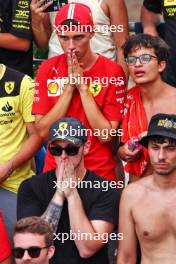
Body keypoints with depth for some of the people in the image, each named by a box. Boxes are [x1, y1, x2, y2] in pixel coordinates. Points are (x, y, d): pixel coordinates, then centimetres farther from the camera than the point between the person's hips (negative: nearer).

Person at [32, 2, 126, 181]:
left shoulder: (112, 72, -10)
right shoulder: (48, 69, -2)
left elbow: (106, 135, -14)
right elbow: (43, 131, -8)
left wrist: (82, 86, -17)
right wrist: (69, 86, -15)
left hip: (99, 172, -2)